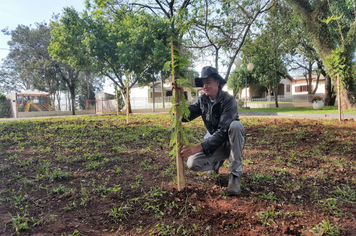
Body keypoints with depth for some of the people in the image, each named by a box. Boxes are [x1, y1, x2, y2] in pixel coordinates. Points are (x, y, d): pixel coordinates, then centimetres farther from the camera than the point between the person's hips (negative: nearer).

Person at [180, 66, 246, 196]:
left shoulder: (228, 100, -21)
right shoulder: (203, 100, -1)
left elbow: (222, 131, -31)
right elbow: (186, 116, -10)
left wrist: (199, 147, -41)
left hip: (232, 142, -4)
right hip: (213, 142, 4)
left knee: (236, 125, -37)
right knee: (192, 163, -21)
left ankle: (235, 175, -25)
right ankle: (217, 162, 14)